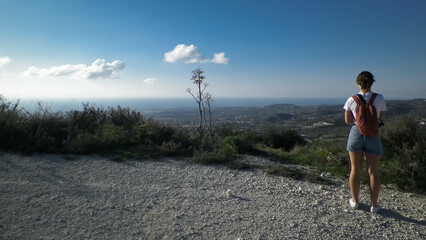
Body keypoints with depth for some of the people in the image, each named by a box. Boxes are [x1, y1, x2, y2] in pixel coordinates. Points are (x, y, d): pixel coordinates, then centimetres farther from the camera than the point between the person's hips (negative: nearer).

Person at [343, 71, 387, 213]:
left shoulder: (351, 100, -8)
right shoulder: (379, 99, -7)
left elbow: (348, 121, 0)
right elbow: (381, 117, 7)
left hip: (356, 134, 0)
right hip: (373, 136, 0)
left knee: (355, 169, 10)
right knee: (373, 172, 8)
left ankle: (355, 201, 22)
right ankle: (374, 205, 17)